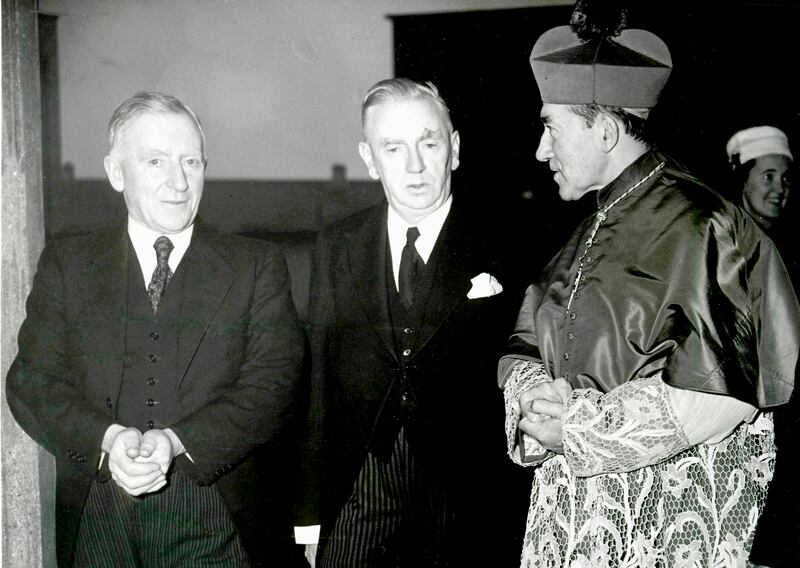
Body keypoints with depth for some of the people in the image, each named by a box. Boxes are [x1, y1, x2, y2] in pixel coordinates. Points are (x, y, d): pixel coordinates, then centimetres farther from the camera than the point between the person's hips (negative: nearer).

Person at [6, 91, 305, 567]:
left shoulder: (257, 266, 3)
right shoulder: (66, 264, 8)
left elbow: (274, 383, -6)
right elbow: (32, 380, 0)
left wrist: (175, 441, -20)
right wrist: (108, 438, -18)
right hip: (95, 524, 1)